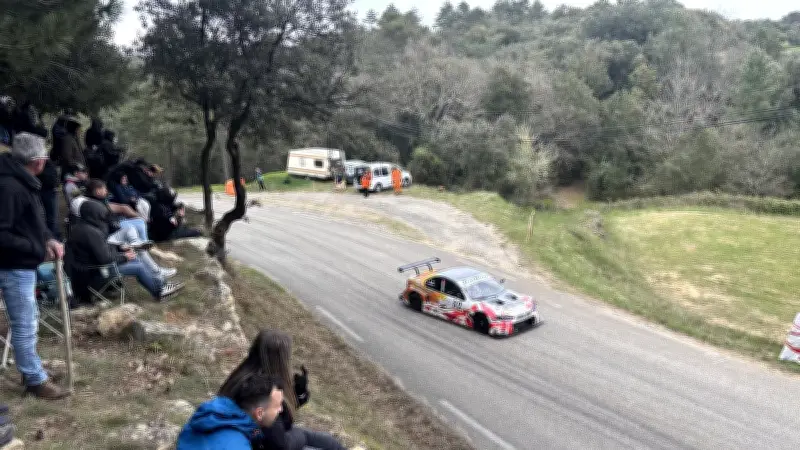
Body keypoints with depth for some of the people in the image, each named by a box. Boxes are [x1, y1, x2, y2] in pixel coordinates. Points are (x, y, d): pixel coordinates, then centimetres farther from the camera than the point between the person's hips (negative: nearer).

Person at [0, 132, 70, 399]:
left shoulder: (22, 182, 8)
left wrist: (48, 239, 2)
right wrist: (37, 248, -22)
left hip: (24, 265, 10)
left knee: (29, 320, 21)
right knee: (24, 326, 1)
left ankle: (30, 371, 35)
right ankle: (35, 380, 13)